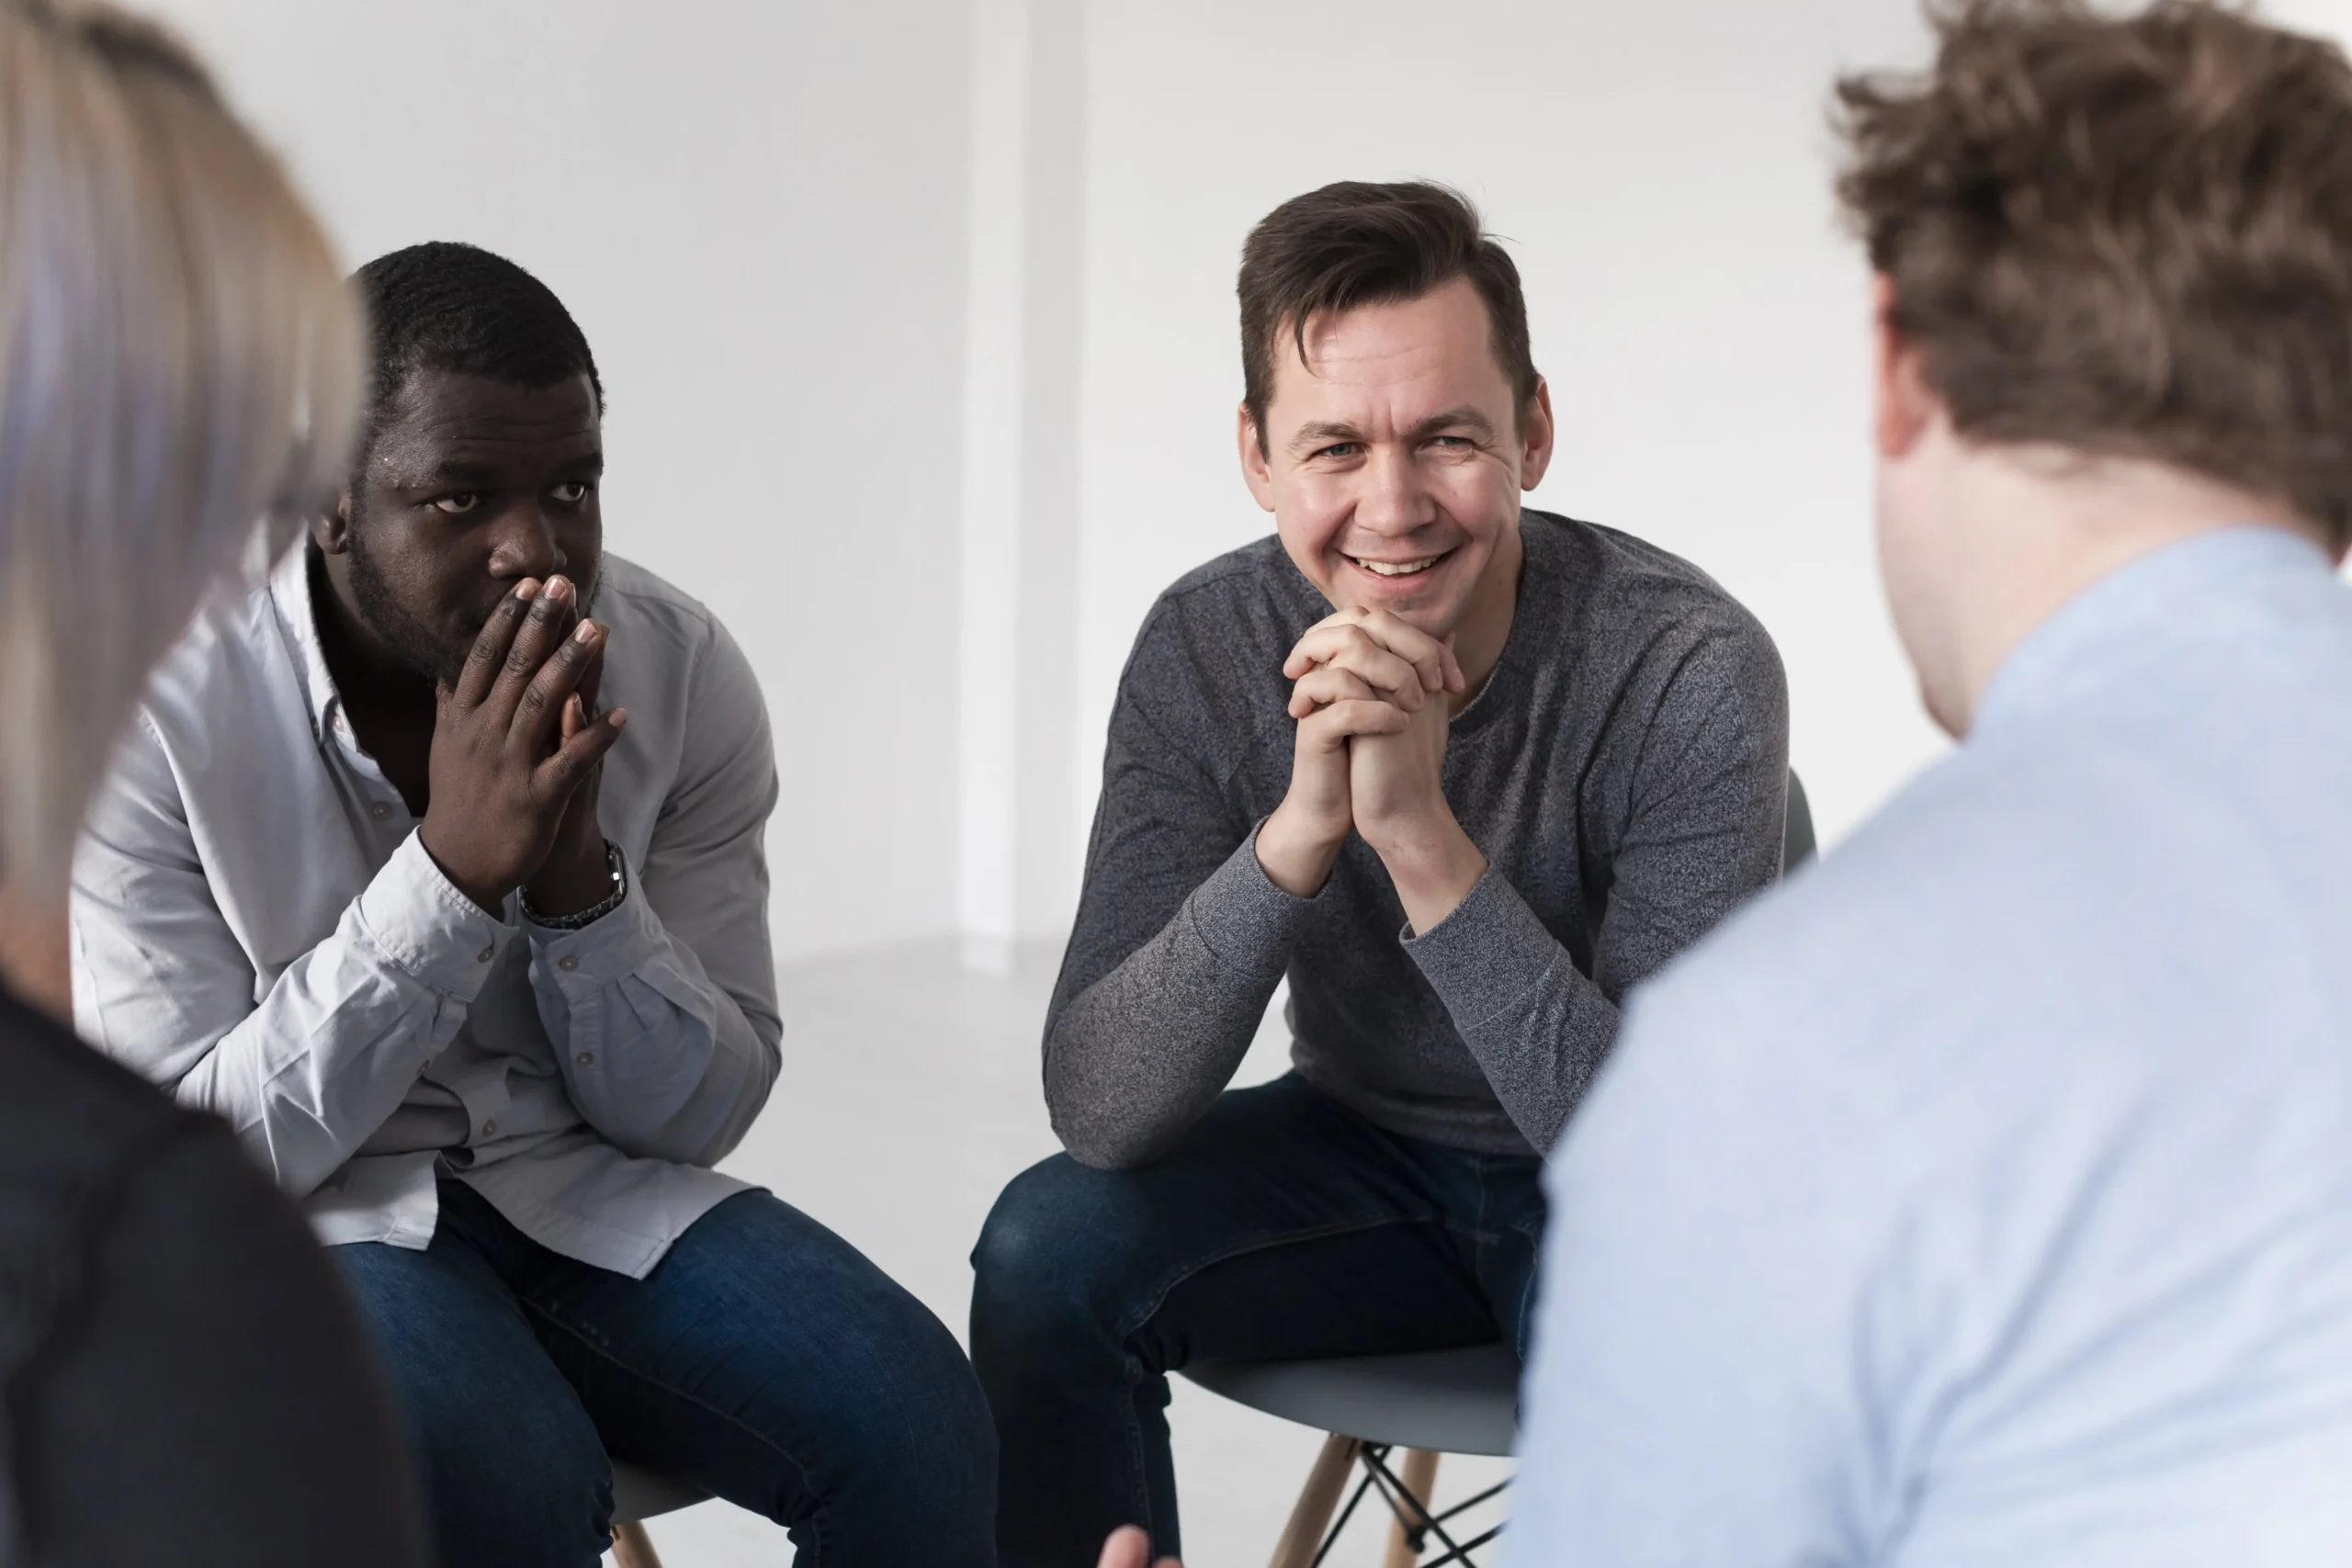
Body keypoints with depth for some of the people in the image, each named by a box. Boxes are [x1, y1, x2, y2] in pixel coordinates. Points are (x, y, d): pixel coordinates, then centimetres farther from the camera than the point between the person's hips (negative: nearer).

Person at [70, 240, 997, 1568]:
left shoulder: (681, 672, -6)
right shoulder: (161, 708, -16)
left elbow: (695, 1118, -2)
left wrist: (578, 875, -22)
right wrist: (452, 868, -27)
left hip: (590, 1196, 3)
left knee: (917, 1430, -21)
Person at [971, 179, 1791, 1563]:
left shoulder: (1693, 672, -26)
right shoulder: (1208, 648, -16)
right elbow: (1098, 1113, -23)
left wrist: (1426, 839, -40)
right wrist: (1297, 831, -38)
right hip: (1361, 1152, 3)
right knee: (1050, 1253, -20)